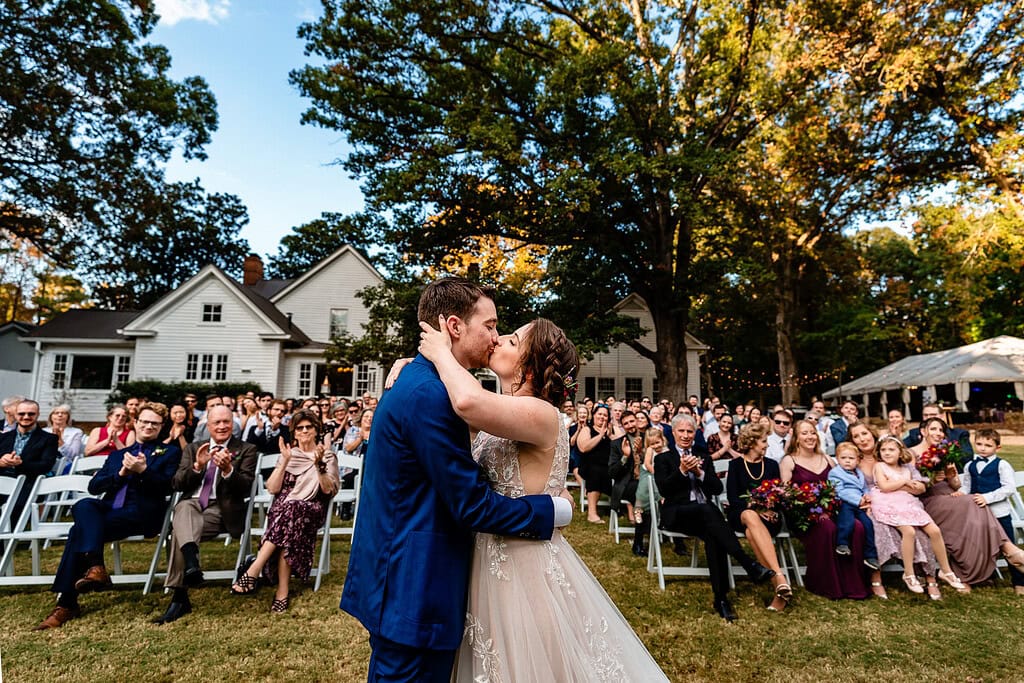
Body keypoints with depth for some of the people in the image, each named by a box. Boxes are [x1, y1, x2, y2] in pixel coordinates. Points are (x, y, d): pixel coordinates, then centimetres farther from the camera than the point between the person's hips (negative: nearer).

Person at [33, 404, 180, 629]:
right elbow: (93, 486, 15)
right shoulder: (117, 454, 27)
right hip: (108, 510, 5)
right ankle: (95, 566, -35)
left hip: (142, 513, -4)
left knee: (79, 530, -24)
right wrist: (121, 473, -4)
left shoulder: (170, 452, 12)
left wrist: (143, 470, -16)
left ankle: (67, 603, -19)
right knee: (83, 505, -29)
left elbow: (167, 487, -1)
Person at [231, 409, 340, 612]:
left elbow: (329, 490, -5)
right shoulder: (289, 454, 16)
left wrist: (319, 464, -18)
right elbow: (272, 489, 4)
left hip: (311, 511, -2)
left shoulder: (328, 456, 10)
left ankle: (253, 571, -36)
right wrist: (285, 461, -7)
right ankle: (282, 591, -33)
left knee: (290, 509, -37)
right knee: (287, 533, -35)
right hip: (283, 508, 2)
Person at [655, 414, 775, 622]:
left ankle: (721, 597, -31)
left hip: (705, 512, 3)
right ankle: (750, 565, -38)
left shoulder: (704, 457, 21)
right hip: (677, 514, -3)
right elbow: (663, 489, -3)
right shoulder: (663, 459, 12)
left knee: (713, 536, -33)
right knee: (706, 510, -36)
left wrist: (699, 472, -8)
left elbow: (718, 488, 9)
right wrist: (682, 471, -16)